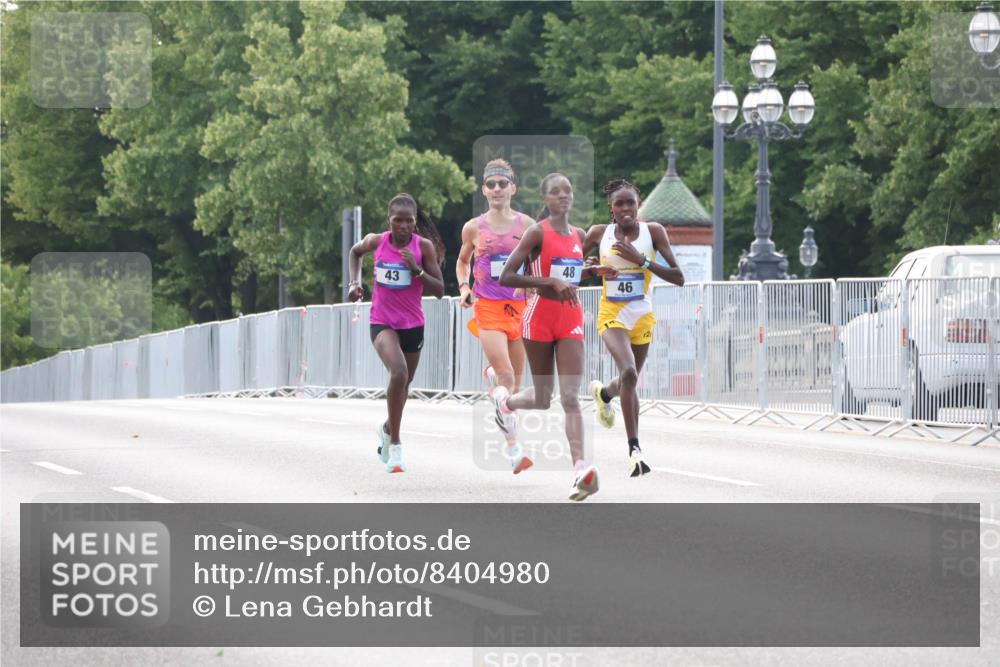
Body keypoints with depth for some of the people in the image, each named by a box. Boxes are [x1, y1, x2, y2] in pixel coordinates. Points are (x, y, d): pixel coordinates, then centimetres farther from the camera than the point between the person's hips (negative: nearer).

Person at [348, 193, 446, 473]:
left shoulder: (424, 246, -9)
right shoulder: (376, 241, -6)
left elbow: (439, 290, -10)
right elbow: (355, 252, 19)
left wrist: (416, 269, -23)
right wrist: (354, 282, 5)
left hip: (413, 324, 2)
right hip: (382, 322, -2)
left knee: (404, 383, 18)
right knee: (399, 372, -27)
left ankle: (388, 429, 49)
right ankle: (394, 444, -20)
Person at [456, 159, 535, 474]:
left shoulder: (526, 225, 2)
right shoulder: (474, 228, 3)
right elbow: (462, 262, 19)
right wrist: (464, 287, 2)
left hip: (520, 305, 2)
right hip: (488, 306, -2)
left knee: (515, 380, 9)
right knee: (506, 377, -17)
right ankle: (513, 449, -17)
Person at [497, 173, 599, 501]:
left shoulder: (579, 236, 9)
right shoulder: (537, 233, -9)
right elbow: (505, 277, -16)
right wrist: (551, 282, -23)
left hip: (571, 319, 4)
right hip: (540, 317, -4)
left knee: (571, 397, -11)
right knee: (542, 399, 7)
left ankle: (580, 469, -25)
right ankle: (505, 399, 43)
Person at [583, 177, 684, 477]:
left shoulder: (653, 231, -9)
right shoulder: (598, 233, -5)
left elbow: (678, 278, -13)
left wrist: (641, 260, -24)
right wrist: (591, 268, -12)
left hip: (642, 315, 2)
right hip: (612, 314, -2)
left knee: (630, 379, 18)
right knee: (629, 373, -25)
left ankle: (603, 393, 57)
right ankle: (634, 449, -22)